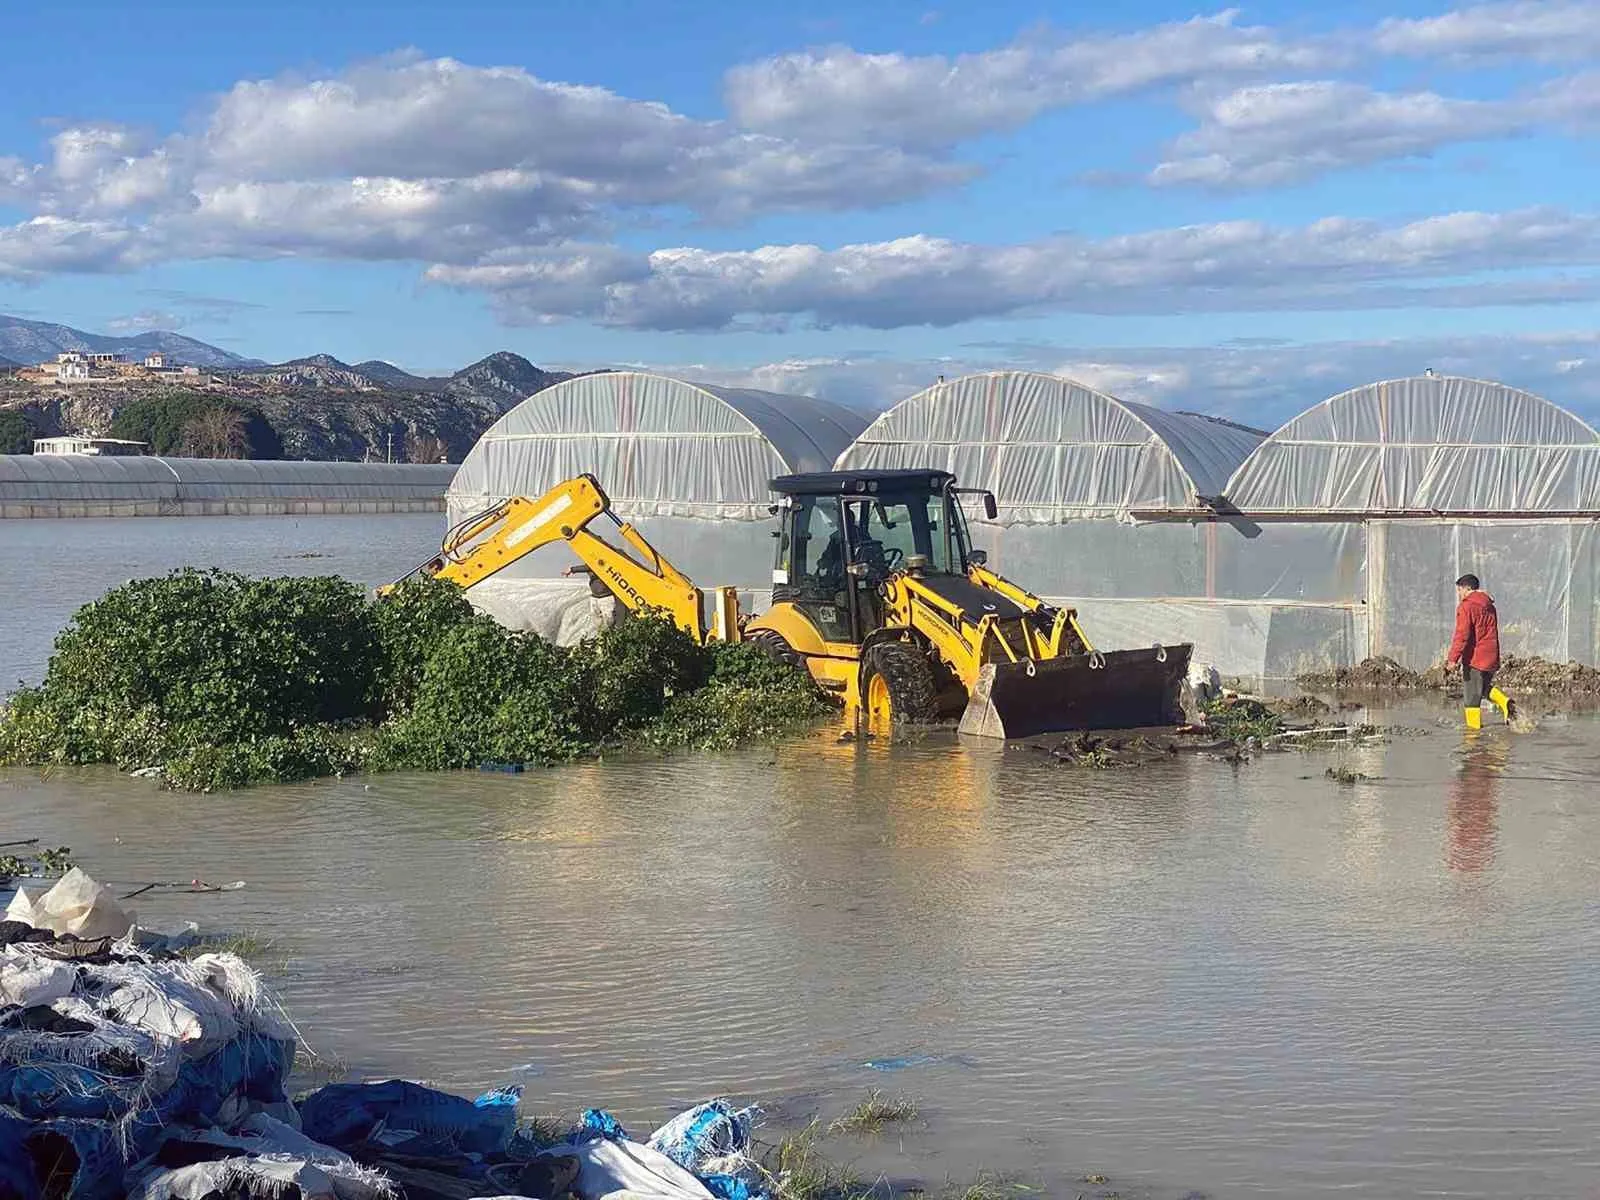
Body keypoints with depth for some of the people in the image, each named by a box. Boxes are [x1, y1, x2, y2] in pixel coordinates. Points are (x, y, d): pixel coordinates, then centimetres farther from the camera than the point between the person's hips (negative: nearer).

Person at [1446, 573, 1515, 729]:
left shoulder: (1466, 607, -11)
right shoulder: (1489, 606, 15)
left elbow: (1462, 635, -19)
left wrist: (1453, 658, -20)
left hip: (1474, 659, -8)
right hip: (1491, 657, 8)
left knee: (1472, 697, -1)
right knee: (1485, 687, 25)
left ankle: (1474, 727, 0)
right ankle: (1505, 702, 3)